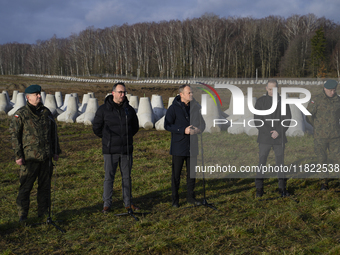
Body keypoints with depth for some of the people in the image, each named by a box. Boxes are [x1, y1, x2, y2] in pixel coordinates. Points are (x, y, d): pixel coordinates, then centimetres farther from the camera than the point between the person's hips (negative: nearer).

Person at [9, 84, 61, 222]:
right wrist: (18, 155, -9)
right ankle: (22, 215, 9)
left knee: (45, 186, 11)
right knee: (25, 187, -1)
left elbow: (53, 133, 19)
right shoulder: (20, 114, -4)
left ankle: (43, 213, 23)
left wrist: (56, 151, 16)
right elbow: (15, 135, -4)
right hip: (29, 157, -5)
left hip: (46, 157, 5)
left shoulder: (46, 112, 11)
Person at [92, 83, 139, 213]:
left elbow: (135, 127, 21)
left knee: (127, 177, 10)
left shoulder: (129, 109, 6)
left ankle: (128, 203, 20)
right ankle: (107, 204, 12)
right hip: (110, 150, -3)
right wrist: (108, 139, 10)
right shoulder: (103, 109, -3)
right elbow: (96, 127, 5)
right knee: (109, 177, 1)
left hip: (126, 149, 3)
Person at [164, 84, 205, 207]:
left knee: (192, 173, 11)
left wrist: (199, 129, -10)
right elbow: (167, 125, -12)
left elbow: (202, 123, 14)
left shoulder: (196, 107, 7)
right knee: (176, 174, 3)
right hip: (178, 147, -4)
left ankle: (190, 197, 24)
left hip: (192, 146, 4)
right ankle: (175, 199, 13)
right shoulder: (173, 108, -7)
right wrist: (184, 130, -21)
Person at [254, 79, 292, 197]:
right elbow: (257, 120, -4)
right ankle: (259, 188, 8)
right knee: (262, 163, 0)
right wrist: (268, 132, -13)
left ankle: (282, 188, 17)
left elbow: (287, 119, 1)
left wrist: (279, 132, -12)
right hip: (264, 138, -1)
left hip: (279, 138, 1)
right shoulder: (261, 101, 1)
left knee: (280, 163, 7)